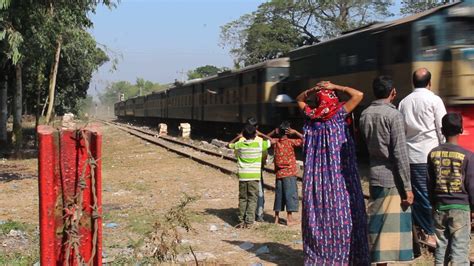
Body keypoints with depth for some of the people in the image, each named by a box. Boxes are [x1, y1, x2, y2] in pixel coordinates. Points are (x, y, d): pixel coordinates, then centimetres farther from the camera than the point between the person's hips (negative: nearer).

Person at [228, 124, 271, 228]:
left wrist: (239, 136, 23)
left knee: (242, 198, 11)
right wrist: (260, 134, 21)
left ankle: (241, 221, 10)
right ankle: (249, 221, -4)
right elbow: (269, 140, 12)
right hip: (254, 175, -2)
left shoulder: (239, 144, 0)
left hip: (242, 175, 2)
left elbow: (230, 144, 21)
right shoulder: (259, 144, -6)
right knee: (252, 199, 2)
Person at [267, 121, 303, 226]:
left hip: (278, 173, 5)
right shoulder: (290, 142, -12)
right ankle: (289, 218, 0)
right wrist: (295, 132, -7)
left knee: (279, 195, 12)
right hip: (289, 173, -5)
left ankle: (277, 218, 17)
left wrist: (274, 132, 7)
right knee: (290, 194, 0)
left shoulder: (275, 142, 0)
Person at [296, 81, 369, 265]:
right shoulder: (338, 114, -6)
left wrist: (313, 90, 8)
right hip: (339, 174, -4)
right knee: (341, 211, 0)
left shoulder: (311, 116, 4)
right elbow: (358, 95, -5)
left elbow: (299, 100, 23)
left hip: (316, 174, 4)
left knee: (318, 211, 8)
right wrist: (334, 87, -1)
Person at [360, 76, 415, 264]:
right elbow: (400, 153, -14)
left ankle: (377, 259, 17)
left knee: (377, 226, 12)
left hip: (374, 177, 7)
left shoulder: (365, 115, 8)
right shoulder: (393, 115, -11)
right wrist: (407, 187, -12)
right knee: (392, 228, -3)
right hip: (392, 179, -6)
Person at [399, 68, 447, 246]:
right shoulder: (434, 100, -4)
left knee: (417, 193, 9)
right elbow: (442, 129, -5)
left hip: (411, 155, 4)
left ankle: (420, 230, 14)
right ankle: (431, 233, 3)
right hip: (430, 154, -4)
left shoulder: (404, 102, 9)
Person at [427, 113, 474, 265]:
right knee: (460, 248, 1)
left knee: (441, 246, 12)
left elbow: (430, 183, 7)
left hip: (439, 207, 4)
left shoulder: (433, 154, 0)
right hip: (461, 208, -4)